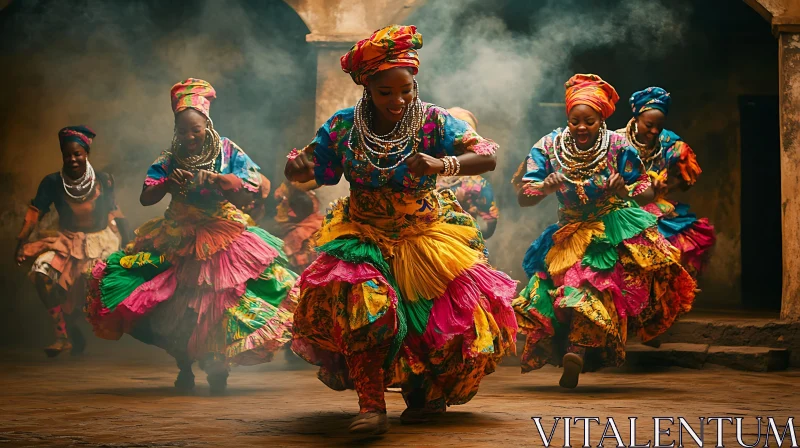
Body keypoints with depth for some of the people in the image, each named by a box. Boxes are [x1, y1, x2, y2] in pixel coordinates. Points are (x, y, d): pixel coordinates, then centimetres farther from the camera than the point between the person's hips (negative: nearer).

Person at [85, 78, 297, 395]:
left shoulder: (229, 153, 0)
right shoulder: (169, 160, 4)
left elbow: (248, 197, -6)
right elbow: (145, 198, -1)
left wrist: (218, 180, -21)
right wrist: (168, 182, -20)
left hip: (223, 240, -1)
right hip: (178, 241, 1)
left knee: (222, 304, -9)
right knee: (176, 307, -7)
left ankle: (218, 370, 11)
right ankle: (184, 368, 13)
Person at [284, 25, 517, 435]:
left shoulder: (432, 121, -9)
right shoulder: (343, 126, -6)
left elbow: (487, 156, -15)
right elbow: (309, 170, -1)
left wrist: (442, 165, -34)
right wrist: (296, 167, -27)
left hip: (427, 235, 1)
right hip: (364, 235, -1)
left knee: (460, 316, -8)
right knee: (360, 299, -29)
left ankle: (426, 392, 22)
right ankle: (372, 406, -24)